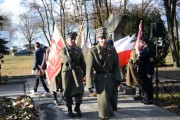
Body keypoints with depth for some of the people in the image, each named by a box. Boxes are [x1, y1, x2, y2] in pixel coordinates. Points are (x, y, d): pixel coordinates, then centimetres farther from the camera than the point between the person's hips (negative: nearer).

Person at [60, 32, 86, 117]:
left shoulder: (78, 49, 15)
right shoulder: (64, 49, 2)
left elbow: (82, 61, 20)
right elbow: (63, 56, -22)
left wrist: (85, 71, 20)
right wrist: (69, 62, -42)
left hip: (78, 72, 2)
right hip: (67, 72, -2)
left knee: (79, 91, -6)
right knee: (67, 92, 1)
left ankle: (77, 107, 15)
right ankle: (69, 110, 16)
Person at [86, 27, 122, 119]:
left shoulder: (112, 49, 2)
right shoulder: (93, 51, -9)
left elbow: (116, 65, 6)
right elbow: (89, 68, -11)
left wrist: (117, 78, -4)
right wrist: (90, 84, -14)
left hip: (112, 78, 4)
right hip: (100, 79, -3)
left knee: (112, 100, 11)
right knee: (103, 100, -3)